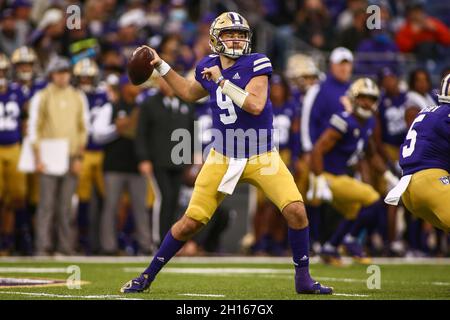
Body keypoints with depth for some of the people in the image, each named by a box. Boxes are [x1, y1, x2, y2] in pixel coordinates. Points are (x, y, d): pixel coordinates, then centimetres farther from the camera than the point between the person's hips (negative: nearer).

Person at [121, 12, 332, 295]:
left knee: (296, 210, -19)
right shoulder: (209, 67, 1)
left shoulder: (256, 64, -12)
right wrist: (161, 66, 20)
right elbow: (190, 93, 23)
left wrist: (222, 81, -26)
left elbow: (256, 105, -28)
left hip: (262, 157, -2)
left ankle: (303, 278, -1)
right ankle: (148, 276, 16)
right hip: (223, 158, 2)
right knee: (190, 223, 0)